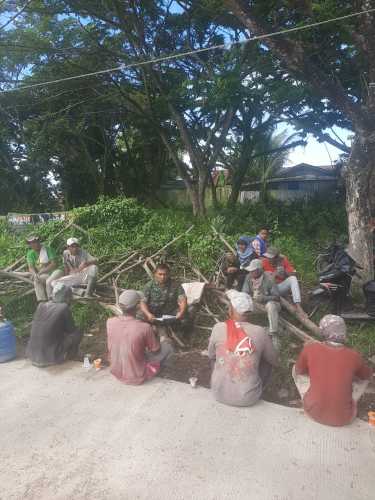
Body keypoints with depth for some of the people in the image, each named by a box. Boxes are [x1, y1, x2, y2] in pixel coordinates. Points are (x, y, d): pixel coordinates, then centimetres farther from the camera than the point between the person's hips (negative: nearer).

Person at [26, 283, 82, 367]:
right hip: (51, 356, -6)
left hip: (32, 354, 6)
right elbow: (71, 329, 1)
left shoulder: (41, 305, 3)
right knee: (77, 333, 7)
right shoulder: (64, 308, -11)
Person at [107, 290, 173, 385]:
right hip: (137, 377, -5)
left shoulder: (110, 322, -15)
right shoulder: (145, 327, -28)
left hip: (116, 372, 5)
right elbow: (156, 350, -10)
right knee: (167, 346, 12)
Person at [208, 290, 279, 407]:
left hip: (219, 393, 1)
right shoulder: (259, 332, -13)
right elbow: (275, 361, 4)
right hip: (249, 398, 0)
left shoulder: (218, 328, -12)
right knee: (268, 360, 20)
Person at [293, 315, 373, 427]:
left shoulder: (310, 349, -15)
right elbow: (368, 375, 10)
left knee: (296, 369, 21)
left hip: (313, 411, -1)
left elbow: (299, 371, 4)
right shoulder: (354, 356, -13)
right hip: (343, 418, 1)